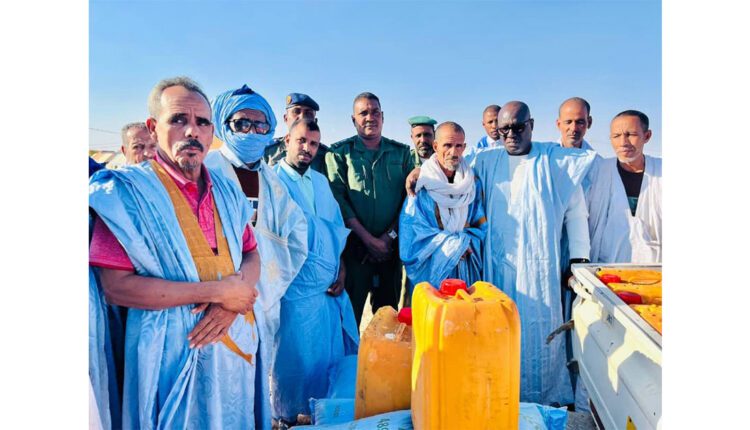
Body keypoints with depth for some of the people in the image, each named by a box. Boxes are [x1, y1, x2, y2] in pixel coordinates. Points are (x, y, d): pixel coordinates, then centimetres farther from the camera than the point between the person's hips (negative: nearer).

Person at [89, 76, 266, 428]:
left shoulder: (226, 190, 5)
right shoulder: (126, 191, -11)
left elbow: (251, 256, 9)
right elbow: (116, 287, -16)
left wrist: (232, 299, -14)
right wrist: (217, 290, -19)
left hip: (238, 339, 5)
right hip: (175, 351, -5)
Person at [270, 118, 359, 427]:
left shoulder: (321, 181, 14)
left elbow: (337, 227, 14)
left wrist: (341, 270, 3)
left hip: (332, 287, 6)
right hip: (296, 289, -6)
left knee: (335, 354, 13)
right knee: (294, 356, 5)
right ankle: (287, 416, 26)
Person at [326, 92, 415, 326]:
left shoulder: (401, 152, 9)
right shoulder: (340, 152, 2)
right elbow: (338, 199, -7)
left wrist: (389, 235, -8)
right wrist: (369, 239, -12)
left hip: (391, 246, 2)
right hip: (354, 246, -2)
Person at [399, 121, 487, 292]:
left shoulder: (473, 184, 3)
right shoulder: (421, 185, -9)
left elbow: (481, 227, 7)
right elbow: (414, 233, -11)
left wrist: (467, 243, -13)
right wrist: (460, 243, -10)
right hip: (431, 271, -3)